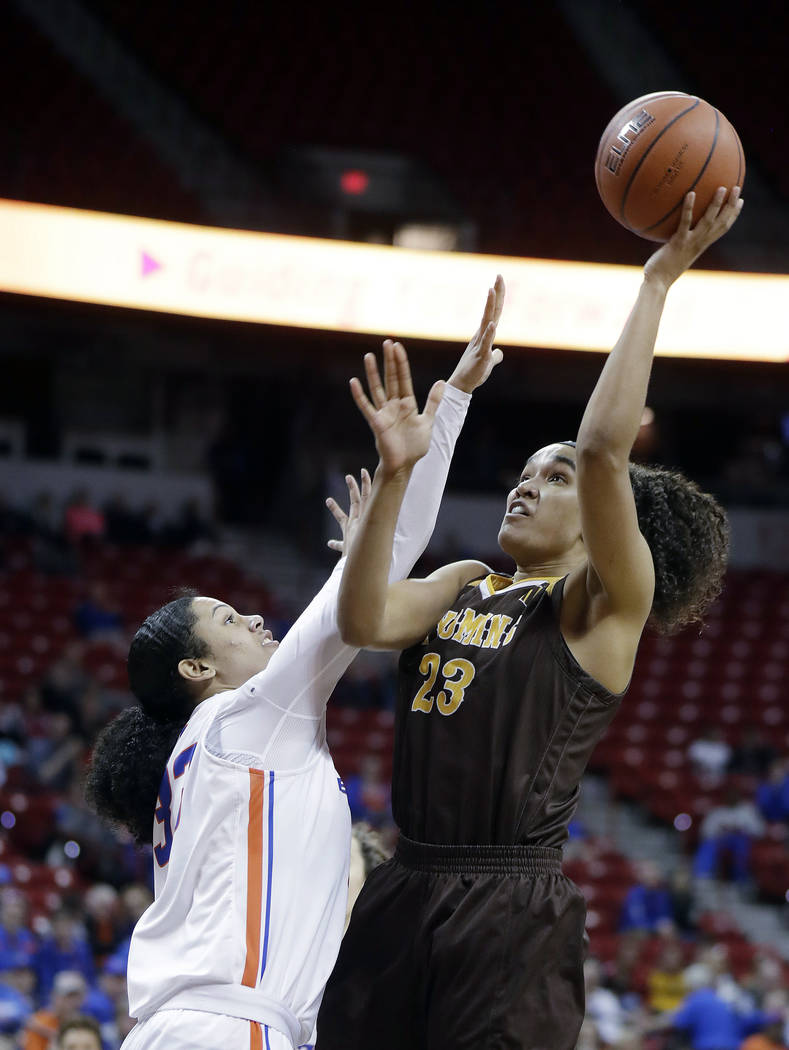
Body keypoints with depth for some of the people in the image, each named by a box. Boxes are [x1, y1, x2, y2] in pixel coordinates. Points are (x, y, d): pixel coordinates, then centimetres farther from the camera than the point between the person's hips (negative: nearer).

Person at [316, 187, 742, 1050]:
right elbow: (364, 621, -1)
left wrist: (658, 281, -13)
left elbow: (605, 450, -14)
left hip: (512, 915, -6)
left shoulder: (605, 605, 1)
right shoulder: (464, 586, 18)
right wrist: (394, 473, -8)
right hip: (404, 896, 6)